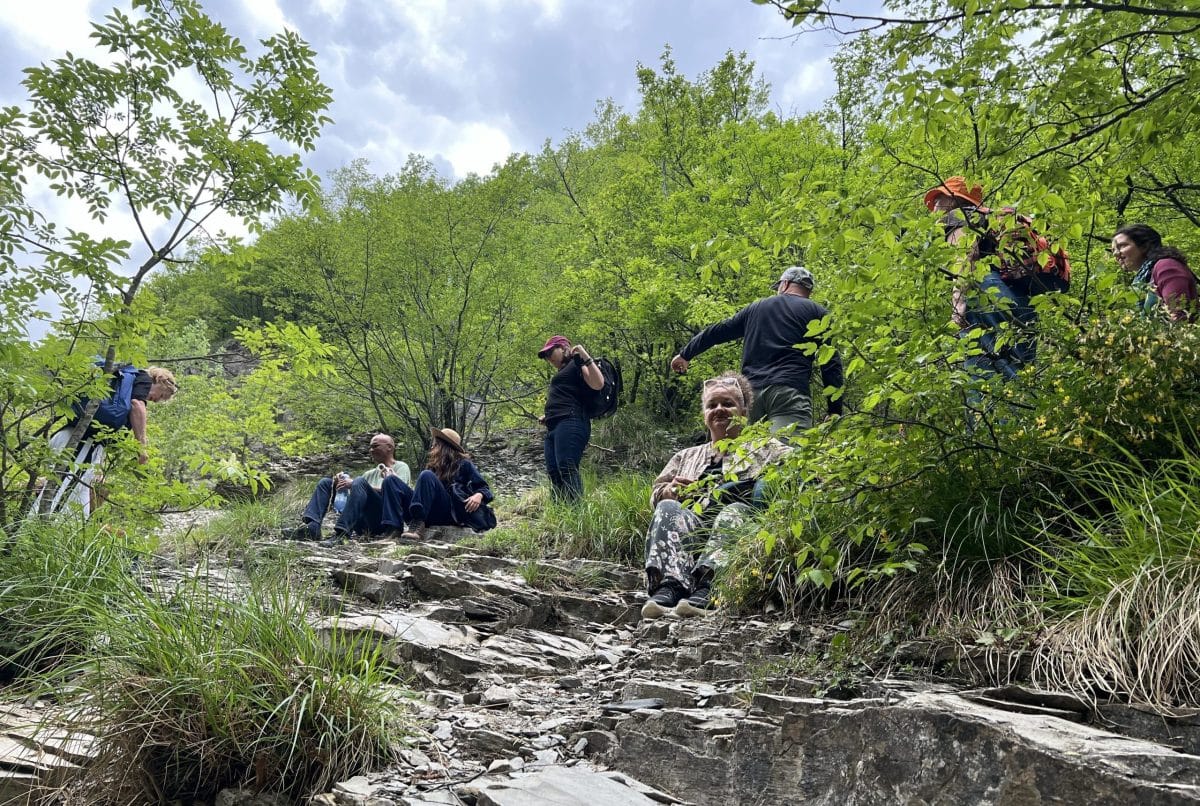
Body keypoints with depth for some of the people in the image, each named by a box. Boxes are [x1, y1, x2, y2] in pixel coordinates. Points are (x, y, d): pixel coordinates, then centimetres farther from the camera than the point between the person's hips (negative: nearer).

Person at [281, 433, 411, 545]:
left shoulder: (401, 467, 8)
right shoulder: (371, 473, 30)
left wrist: (354, 484, -16)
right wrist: (343, 483, -3)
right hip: (362, 524, 7)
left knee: (359, 482, -30)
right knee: (326, 482, 6)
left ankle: (341, 533, -41)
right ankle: (311, 526, -18)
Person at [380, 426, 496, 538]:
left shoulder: (464, 464, 11)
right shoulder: (433, 466, 25)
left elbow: (484, 488, 6)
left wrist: (479, 495, -15)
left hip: (449, 512, -5)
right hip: (429, 515, 6)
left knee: (427, 475, -26)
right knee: (391, 480, -8)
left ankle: (417, 526, -39)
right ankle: (394, 530, -31)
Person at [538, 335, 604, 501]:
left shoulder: (577, 362, 5)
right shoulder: (563, 371, 31)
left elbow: (598, 384, -12)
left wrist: (585, 356, -13)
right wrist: (548, 417, 25)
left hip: (570, 424, -10)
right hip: (554, 427, 10)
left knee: (567, 470, -22)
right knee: (553, 474, -3)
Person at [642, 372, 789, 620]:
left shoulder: (763, 448, 23)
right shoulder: (687, 457, 33)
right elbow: (656, 494, 26)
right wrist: (670, 491, 2)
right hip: (690, 531, 3)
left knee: (734, 512, -34)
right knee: (668, 509, -27)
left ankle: (705, 589, -55)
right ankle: (668, 586, -49)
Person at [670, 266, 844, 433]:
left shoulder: (756, 307, 23)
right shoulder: (816, 313, 13)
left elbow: (716, 331, 30)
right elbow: (831, 363, 4)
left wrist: (685, 354, 43)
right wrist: (835, 412, 4)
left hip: (750, 391, 4)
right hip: (790, 392, -4)